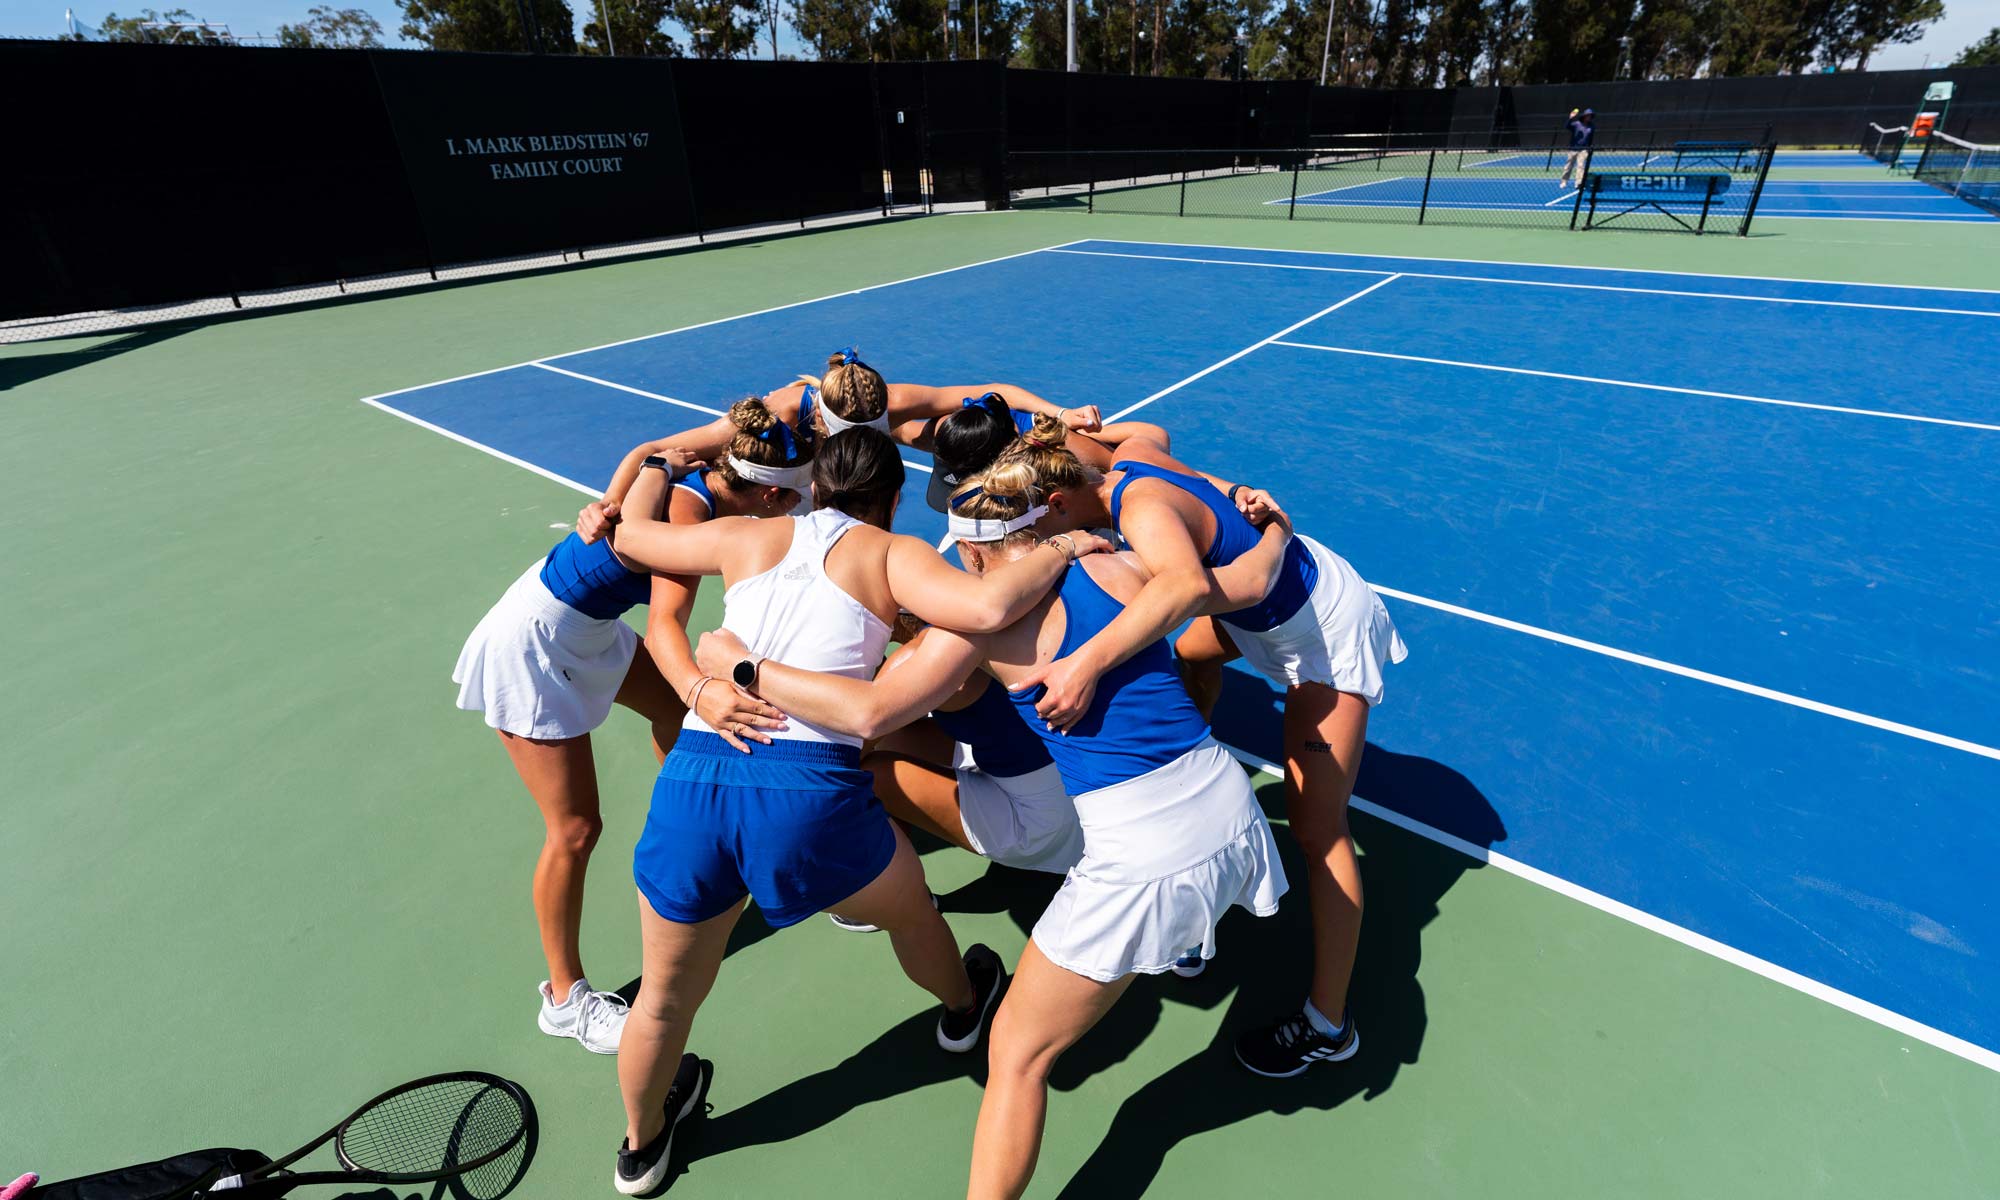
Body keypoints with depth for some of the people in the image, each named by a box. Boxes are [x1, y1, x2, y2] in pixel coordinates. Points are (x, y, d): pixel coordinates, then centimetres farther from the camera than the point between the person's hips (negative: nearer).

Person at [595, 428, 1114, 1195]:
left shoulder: (746, 538, 14)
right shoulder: (891, 554, 4)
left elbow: (628, 535, 29)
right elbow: (986, 607, -15)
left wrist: (657, 468, 48)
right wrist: (1061, 550, 2)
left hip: (691, 779, 4)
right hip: (808, 793, -3)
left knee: (667, 997, 29)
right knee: (910, 911, 32)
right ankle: (962, 1006, 62)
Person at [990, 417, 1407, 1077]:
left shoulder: (1143, 509, -36)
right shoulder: (1127, 457, -10)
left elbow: (1187, 583, -57)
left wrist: (1087, 662, -64)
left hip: (1325, 633, -9)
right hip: (1279, 599, 9)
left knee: (1315, 828, -6)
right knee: (1185, 653, 31)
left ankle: (1328, 1024, 7)